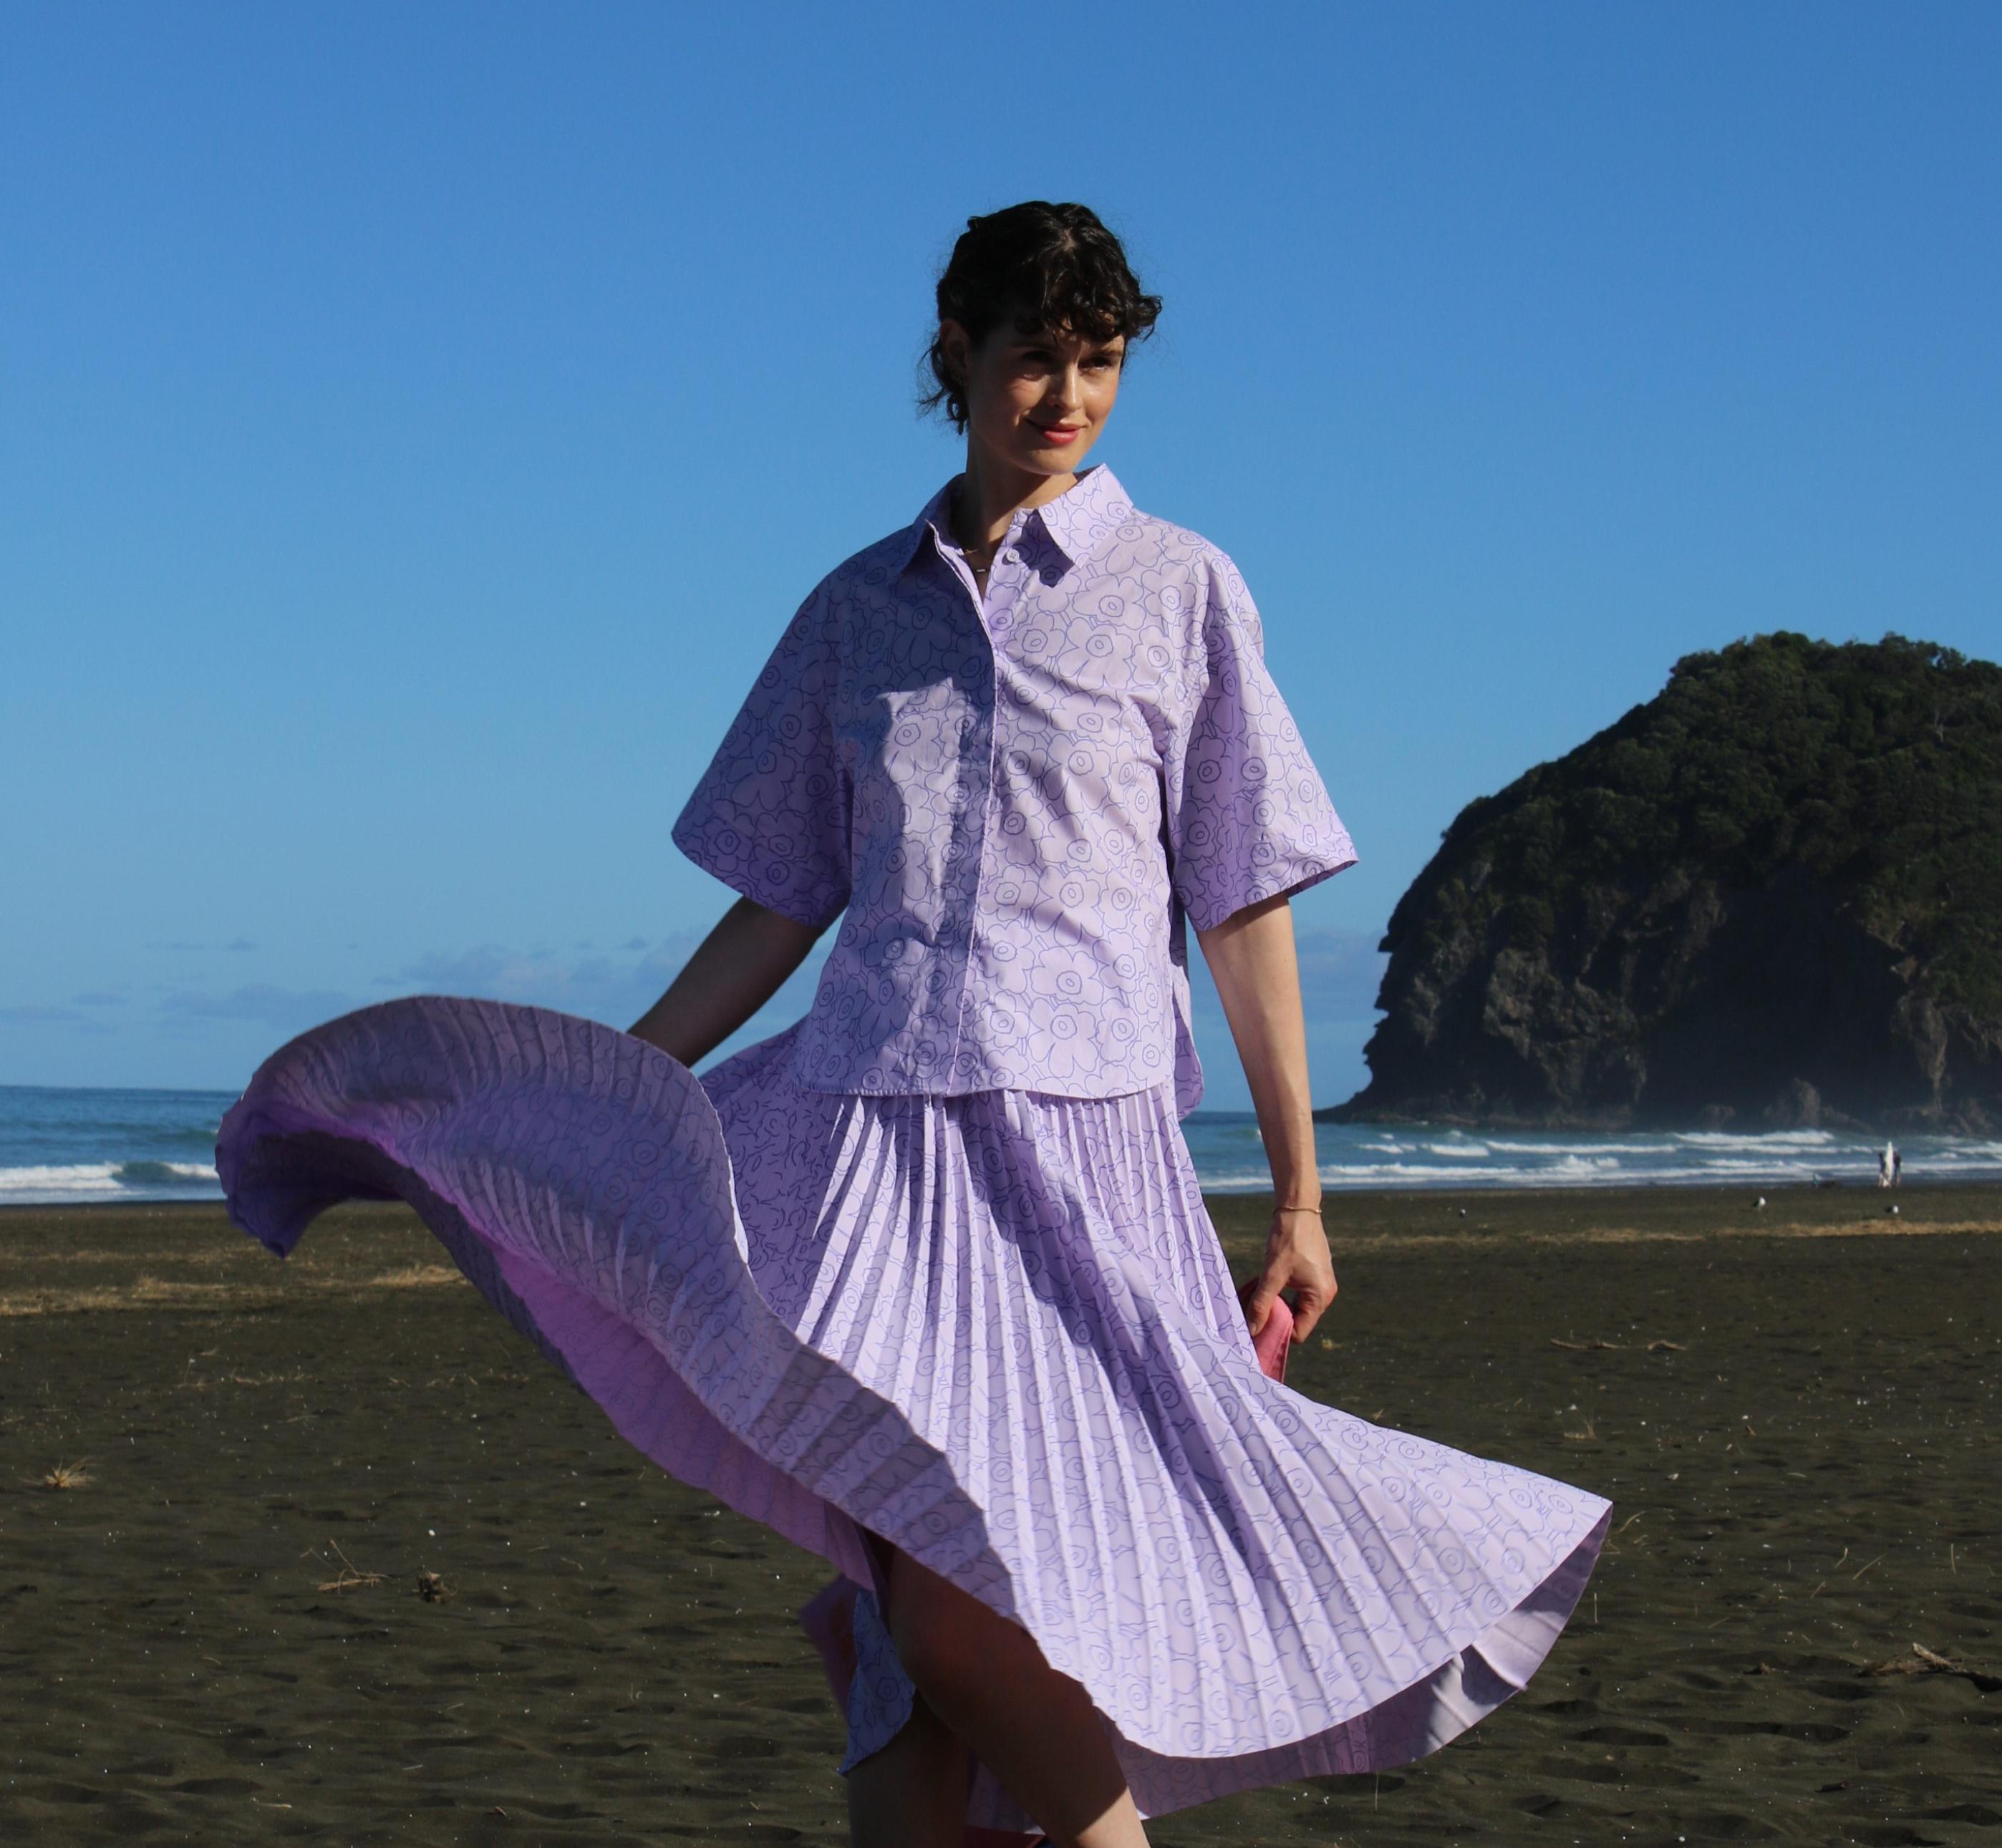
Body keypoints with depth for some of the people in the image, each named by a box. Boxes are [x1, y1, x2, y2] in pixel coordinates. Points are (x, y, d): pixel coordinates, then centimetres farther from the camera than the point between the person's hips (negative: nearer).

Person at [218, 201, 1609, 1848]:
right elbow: (783, 904, 19)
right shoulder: (863, 608, 14)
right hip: (868, 1133, 3)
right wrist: (609, 1097, 15)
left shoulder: (1181, 590, 6)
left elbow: (1248, 912, 4)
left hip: (1082, 1135, -3)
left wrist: (1299, 1196, 1)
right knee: (910, 1601, -5)